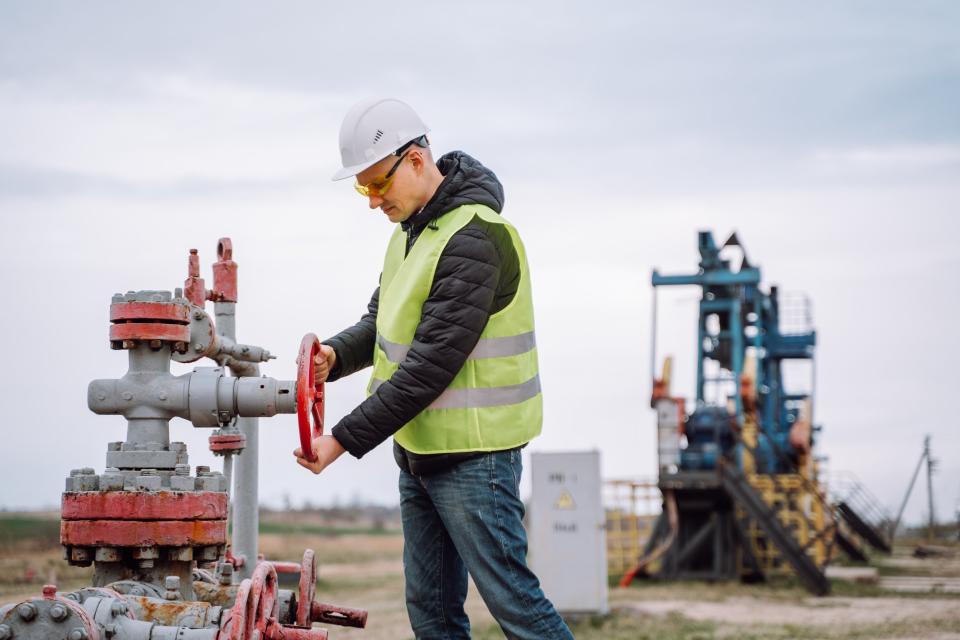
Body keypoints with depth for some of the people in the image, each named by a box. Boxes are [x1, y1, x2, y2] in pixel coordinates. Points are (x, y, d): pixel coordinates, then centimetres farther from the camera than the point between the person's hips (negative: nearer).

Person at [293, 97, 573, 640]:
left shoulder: (473, 240, -22)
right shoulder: (414, 225, 10)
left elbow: (432, 365, -26)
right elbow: (382, 321, 17)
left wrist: (345, 440, -24)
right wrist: (336, 355, -6)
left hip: (472, 453, -10)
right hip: (419, 449, 10)